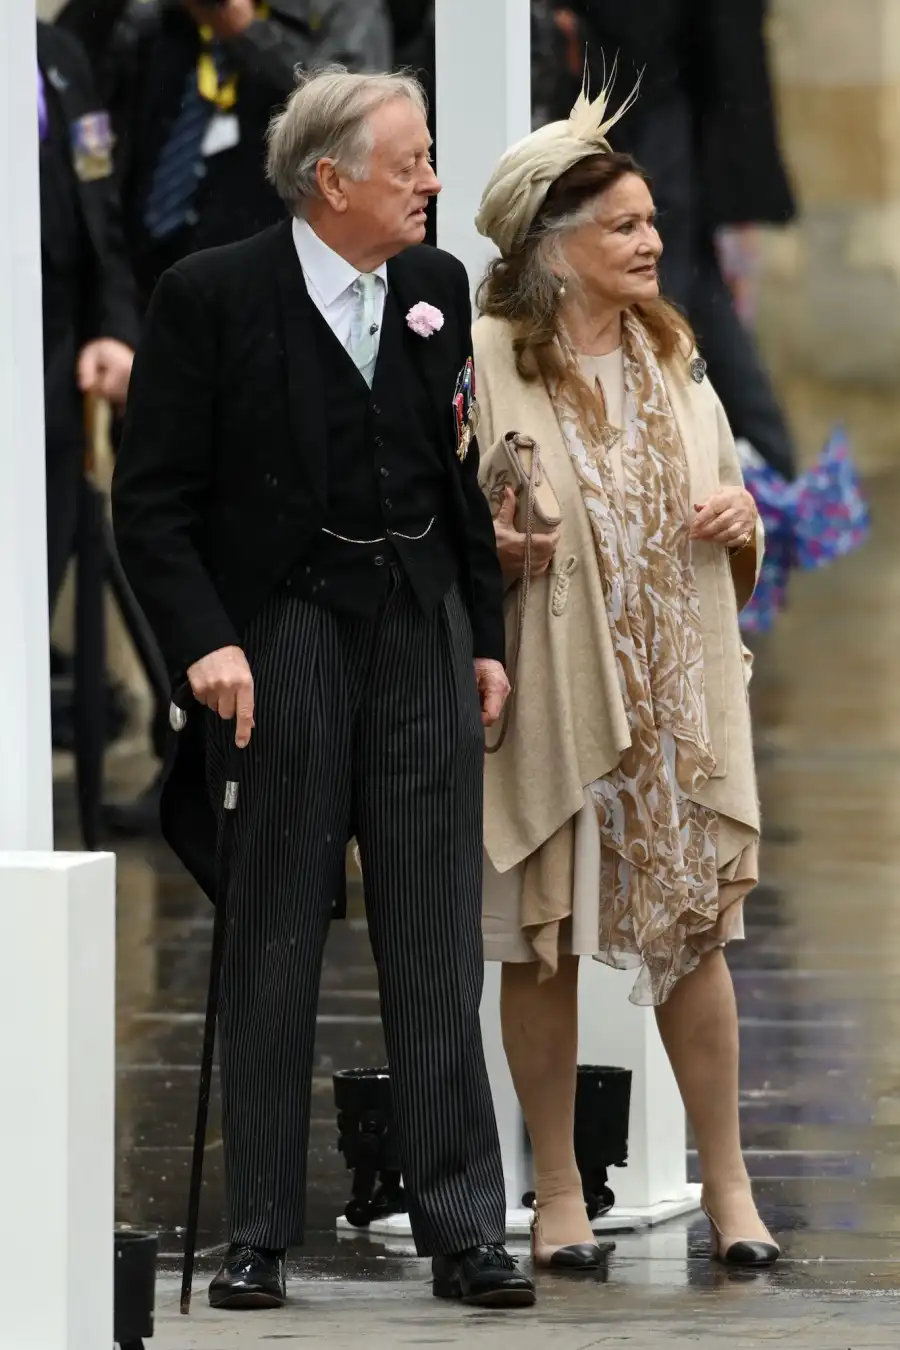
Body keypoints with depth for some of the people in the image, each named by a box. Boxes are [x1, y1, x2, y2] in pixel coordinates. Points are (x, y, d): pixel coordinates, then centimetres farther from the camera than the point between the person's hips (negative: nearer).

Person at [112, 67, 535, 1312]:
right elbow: (153, 499, -5)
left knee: (439, 951, 3)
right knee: (272, 953, 3)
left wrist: (485, 638, 11)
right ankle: (261, 1239, 10)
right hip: (282, 645, -4)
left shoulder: (437, 289, 9)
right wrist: (204, 641, -16)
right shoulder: (212, 297, -6)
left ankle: (464, 1231, 6)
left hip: (423, 642, 4)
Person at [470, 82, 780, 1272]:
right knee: (544, 942, 4)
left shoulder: (672, 357, 9)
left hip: (676, 698, 4)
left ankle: (727, 1182, 13)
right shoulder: (488, 364, -8)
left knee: (694, 929, 4)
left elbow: (721, 505, 20)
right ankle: (558, 1193, 15)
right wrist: (499, 546, -23)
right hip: (549, 697, -4)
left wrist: (740, 517, -2)